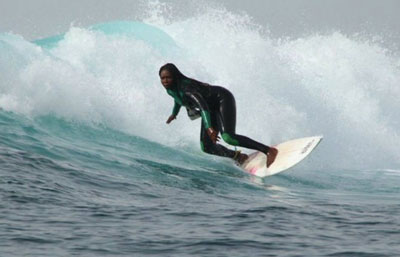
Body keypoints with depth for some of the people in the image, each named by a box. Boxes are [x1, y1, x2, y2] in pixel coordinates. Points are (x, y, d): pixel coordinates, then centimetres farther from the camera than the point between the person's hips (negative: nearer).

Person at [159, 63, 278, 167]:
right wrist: (174, 113, 42)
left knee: (228, 137, -30)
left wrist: (209, 127, -57)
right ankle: (239, 157, 18)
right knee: (207, 147, -2)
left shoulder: (185, 86, -30)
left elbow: (202, 104, -45)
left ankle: (269, 150, -29)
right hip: (212, 109, 9)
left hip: (222, 99, -9)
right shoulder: (170, 89, -2)